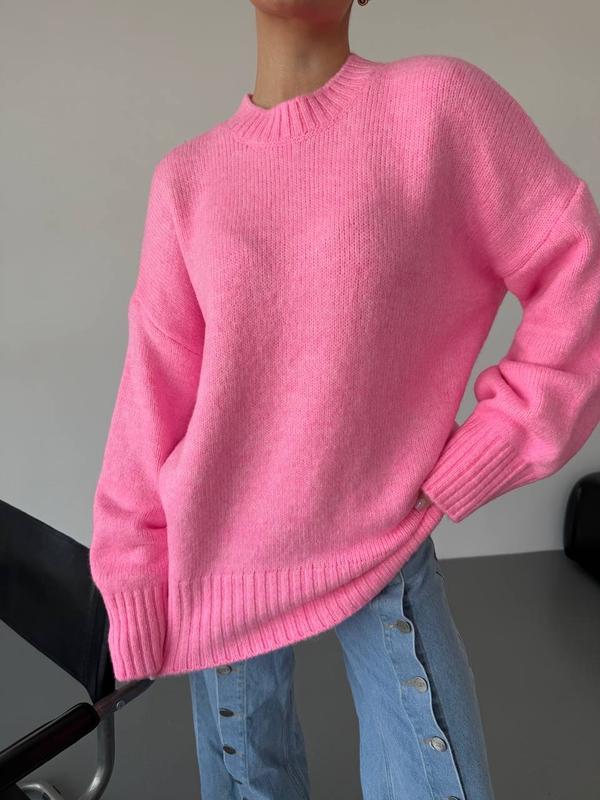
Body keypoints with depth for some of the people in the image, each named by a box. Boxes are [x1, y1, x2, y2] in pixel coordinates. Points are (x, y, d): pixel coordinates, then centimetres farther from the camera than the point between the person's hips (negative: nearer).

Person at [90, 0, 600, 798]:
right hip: (220, 556, 3)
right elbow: (156, 392, -2)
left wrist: (471, 464, -9)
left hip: (381, 544, -2)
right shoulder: (186, 176, -1)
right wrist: (134, 582, 0)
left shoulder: (439, 101, -9)